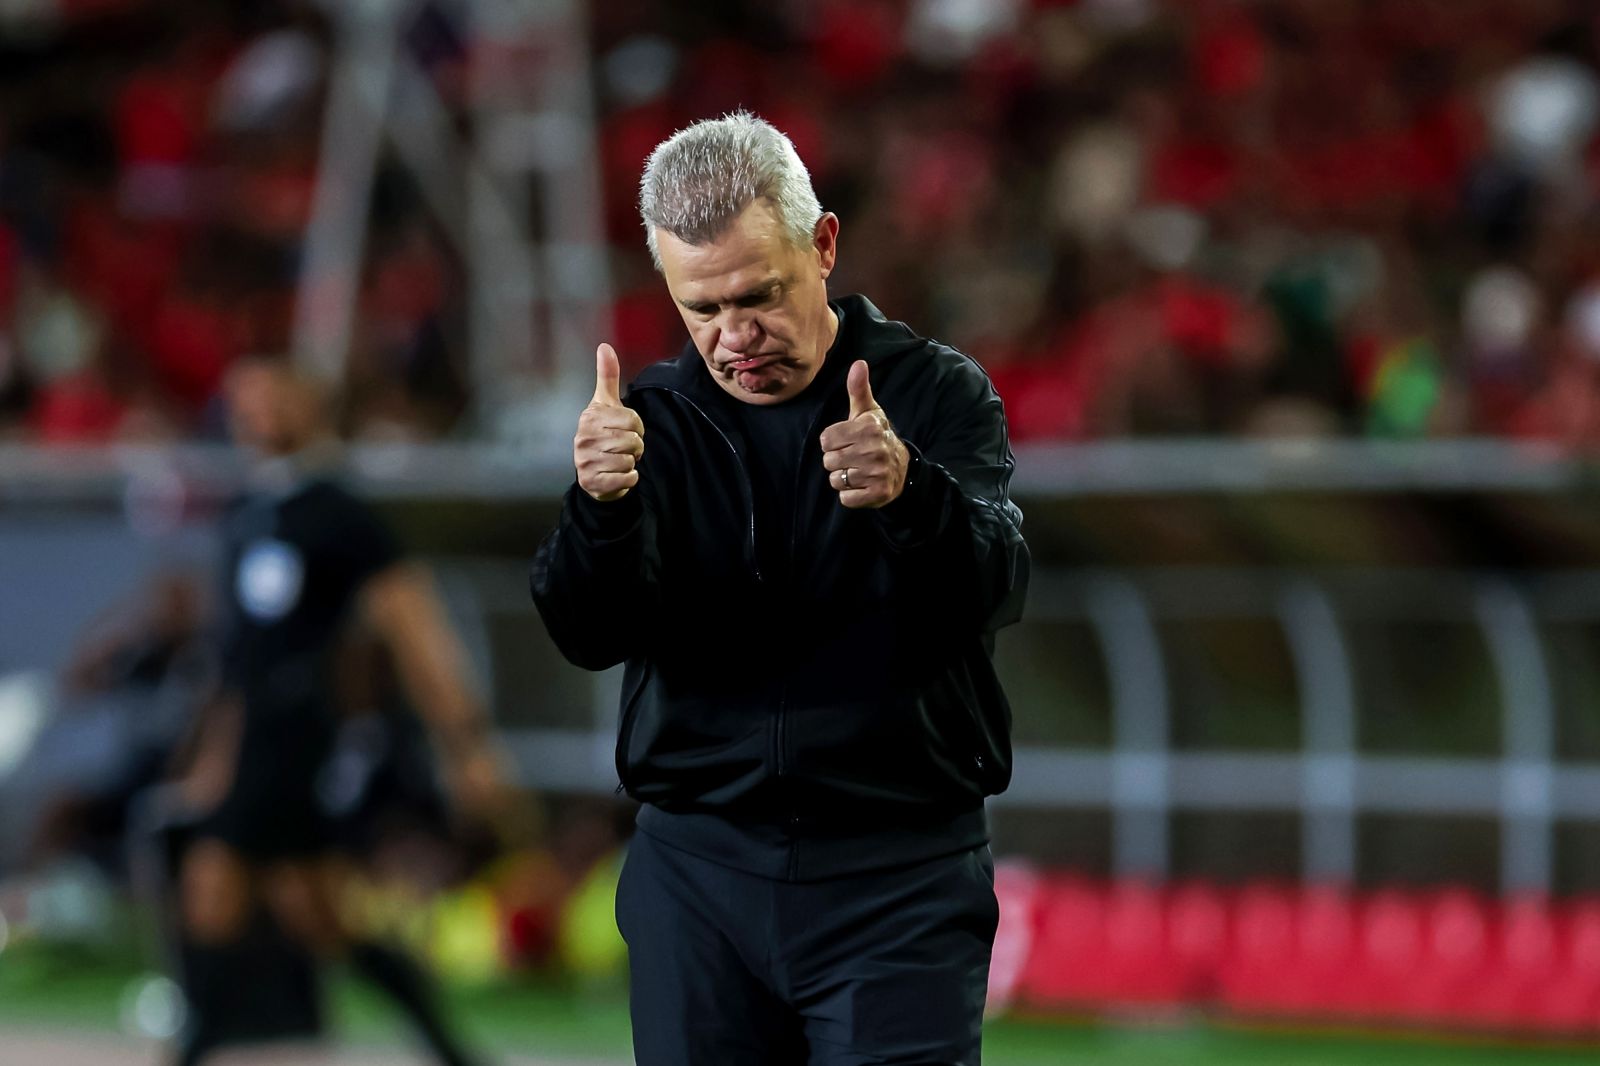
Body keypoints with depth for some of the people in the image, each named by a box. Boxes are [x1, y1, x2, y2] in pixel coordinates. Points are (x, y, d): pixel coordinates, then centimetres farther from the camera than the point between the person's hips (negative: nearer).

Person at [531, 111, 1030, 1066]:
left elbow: (991, 594, -15)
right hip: (697, 872, 3)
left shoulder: (937, 394, 0)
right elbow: (590, 635, -7)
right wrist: (600, 509, -28)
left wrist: (909, 497, -37)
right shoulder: (652, 421, 6)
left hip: (900, 879, -2)